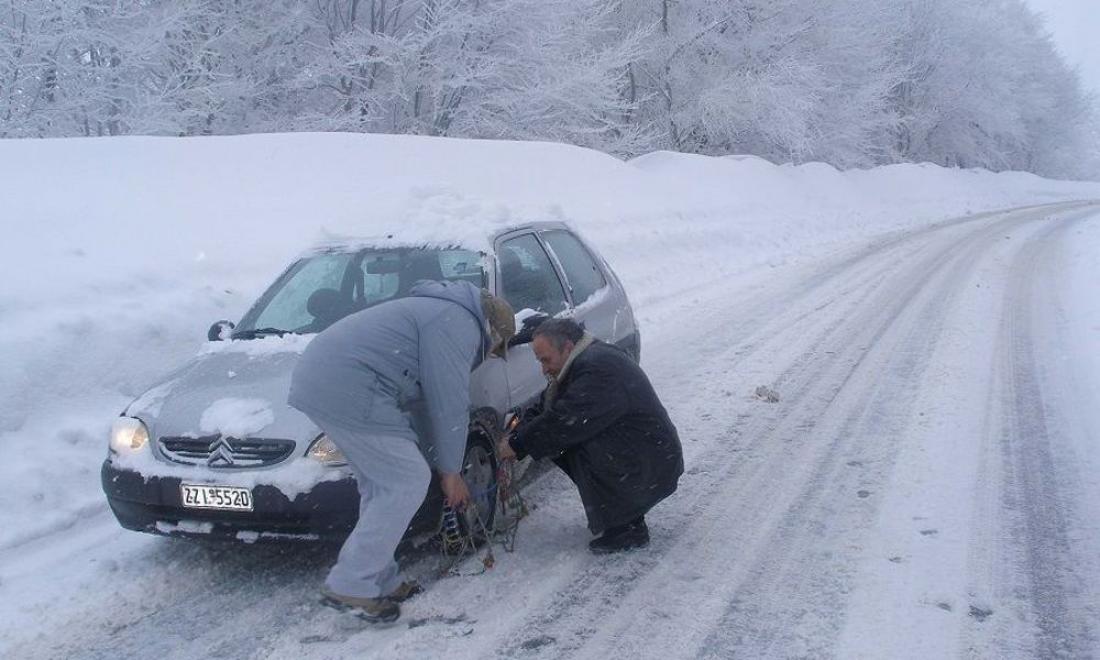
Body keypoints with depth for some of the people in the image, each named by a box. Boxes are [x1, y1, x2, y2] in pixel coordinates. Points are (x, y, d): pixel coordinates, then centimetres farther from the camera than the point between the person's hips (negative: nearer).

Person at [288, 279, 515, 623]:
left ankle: (379, 581, 23)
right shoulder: (460, 326, -4)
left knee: (383, 485, 17)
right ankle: (351, 585, 1)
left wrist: (444, 466, 32)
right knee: (408, 482, -3)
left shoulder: (440, 314, 28)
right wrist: (451, 472, 7)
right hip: (349, 391, -11)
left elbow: (426, 403, 31)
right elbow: (449, 406, -5)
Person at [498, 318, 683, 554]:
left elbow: (563, 422, -27)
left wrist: (517, 445, -15)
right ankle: (627, 517, 13)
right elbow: (544, 409, 11)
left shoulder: (598, 369, -23)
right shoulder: (591, 359, 10)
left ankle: (626, 530, -11)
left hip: (653, 472, -10)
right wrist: (515, 436, -4)